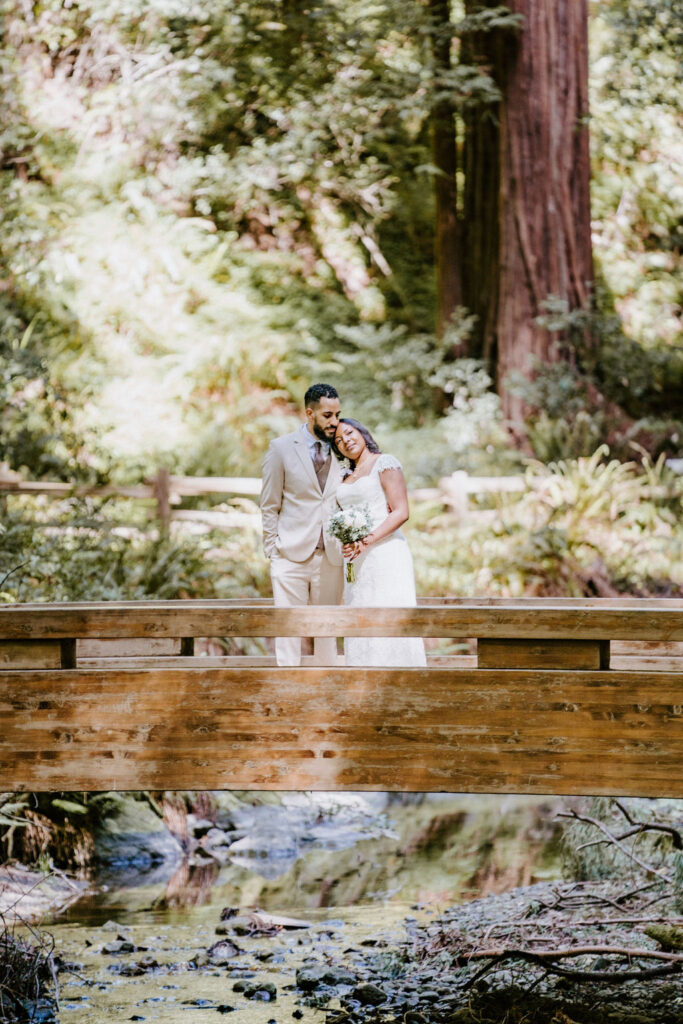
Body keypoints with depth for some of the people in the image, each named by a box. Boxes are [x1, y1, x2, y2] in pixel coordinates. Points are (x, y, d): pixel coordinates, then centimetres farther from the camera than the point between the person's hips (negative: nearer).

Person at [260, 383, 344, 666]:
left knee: (327, 631, 7)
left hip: (331, 558, 3)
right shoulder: (281, 448, 1)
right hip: (292, 556, -3)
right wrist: (274, 550, -3)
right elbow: (269, 506, 4)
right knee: (288, 630, -5)